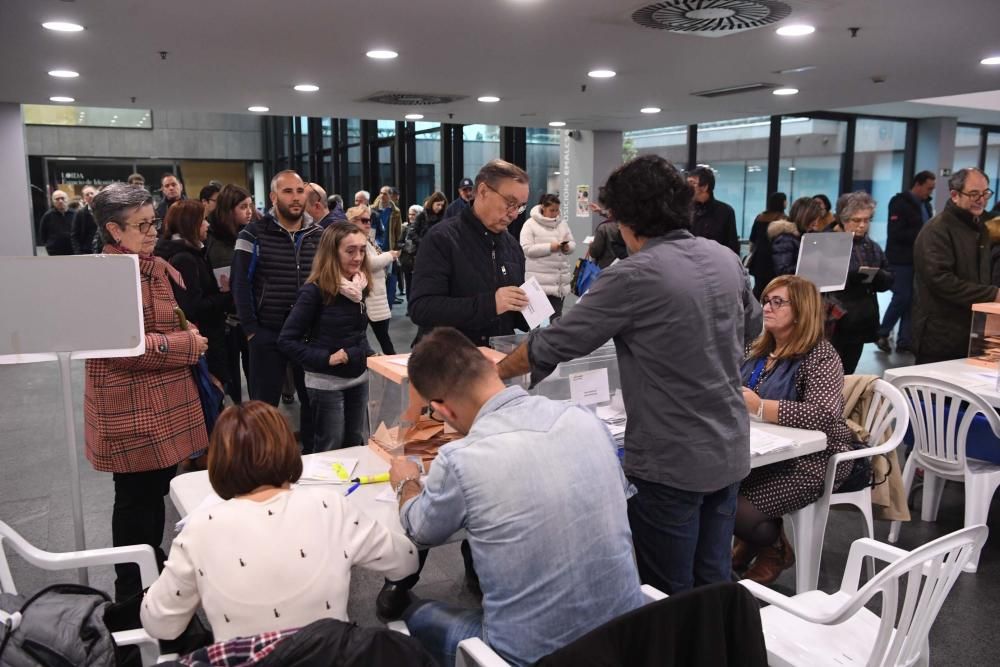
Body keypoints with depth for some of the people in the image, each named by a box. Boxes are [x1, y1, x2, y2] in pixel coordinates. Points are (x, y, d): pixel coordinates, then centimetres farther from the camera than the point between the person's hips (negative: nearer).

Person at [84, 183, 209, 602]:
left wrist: (193, 338, 4)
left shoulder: (159, 267, 10)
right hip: (129, 409, -8)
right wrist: (185, 345, -17)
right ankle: (131, 590, 22)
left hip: (167, 402, 8)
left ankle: (156, 568, 36)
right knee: (135, 496, 5)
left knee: (158, 490, 19)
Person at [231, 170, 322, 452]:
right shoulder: (254, 234, -5)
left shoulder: (319, 235, 5)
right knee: (264, 403, 8)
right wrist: (251, 329, -10)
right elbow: (241, 284, -6)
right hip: (267, 333, -3)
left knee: (312, 399, 13)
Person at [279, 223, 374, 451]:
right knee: (330, 452, 7)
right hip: (326, 382, -6)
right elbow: (287, 340, -17)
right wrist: (325, 359, -21)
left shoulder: (359, 286, 2)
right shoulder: (315, 290, -17)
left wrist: (368, 355, 4)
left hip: (359, 378, 6)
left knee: (358, 446, 16)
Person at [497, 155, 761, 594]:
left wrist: (494, 373, 2)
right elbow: (752, 326, 20)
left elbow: (555, 343, -13)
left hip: (670, 462, -7)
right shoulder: (726, 260, 2)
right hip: (729, 451, 7)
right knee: (713, 585, 19)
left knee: (668, 597, 9)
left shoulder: (634, 277, -19)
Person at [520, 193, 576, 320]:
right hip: (539, 279, -5)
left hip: (560, 277, 5)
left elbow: (572, 243, 14)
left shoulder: (562, 223, 12)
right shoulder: (530, 224, -4)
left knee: (556, 315, 9)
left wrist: (567, 247, -10)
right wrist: (549, 247, -19)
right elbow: (526, 249, -13)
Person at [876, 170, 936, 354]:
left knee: (912, 300, 6)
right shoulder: (900, 202, -9)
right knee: (902, 298, -6)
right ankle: (882, 334, 9)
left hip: (918, 259, 7)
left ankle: (904, 340, 11)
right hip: (901, 260, -7)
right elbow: (896, 233, -18)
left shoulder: (924, 204, 14)